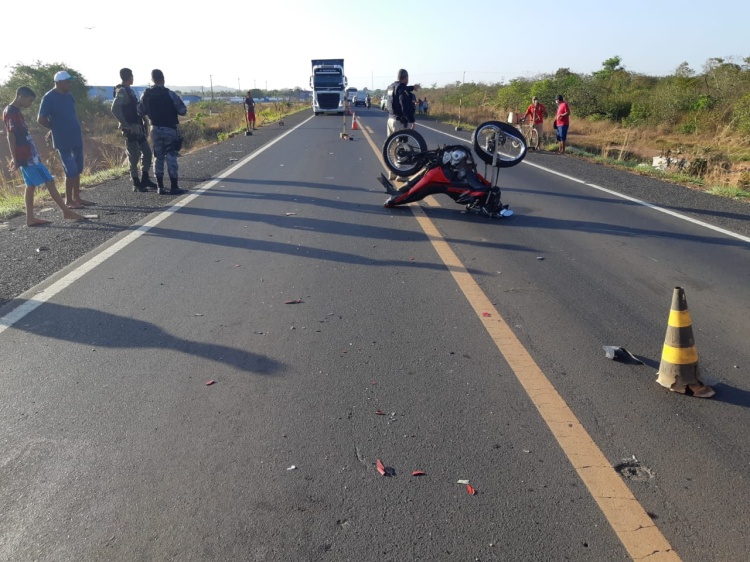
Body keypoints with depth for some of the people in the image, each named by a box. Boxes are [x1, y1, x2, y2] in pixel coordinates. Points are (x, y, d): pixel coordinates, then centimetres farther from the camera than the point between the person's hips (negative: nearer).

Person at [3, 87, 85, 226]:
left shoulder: (14, 111, 17)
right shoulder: (11, 112, -13)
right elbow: (11, 136, -17)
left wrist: (15, 158, 24)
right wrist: (15, 159, -19)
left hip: (28, 155, 10)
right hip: (27, 156, -10)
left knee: (31, 185, 8)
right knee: (49, 182, -8)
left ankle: (30, 218, 8)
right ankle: (67, 211, -6)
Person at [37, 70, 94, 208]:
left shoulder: (68, 96, 9)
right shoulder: (49, 98, -13)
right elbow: (41, 119, -12)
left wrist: (74, 129, 9)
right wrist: (57, 128, -2)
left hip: (76, 138, 7)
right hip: (63, 141, -7)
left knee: (77, 170, 11)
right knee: (71, 171, -7)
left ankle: (77, 198, 21)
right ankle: (68, 200, 4)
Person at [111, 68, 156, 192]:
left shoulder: (129, 90, 15)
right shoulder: (122, 91, -13)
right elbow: (115, 109, -23)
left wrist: (142, 123, 14)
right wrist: (126, 125, -22)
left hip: (138, 128, 9)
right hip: (131, 130, -9)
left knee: (147, 152, 12)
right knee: (134, 157, -3)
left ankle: (145, 179, 21)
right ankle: (136, 184, 4)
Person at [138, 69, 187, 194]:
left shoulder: (146, 95, 1)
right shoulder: (170, 94, -12)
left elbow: (140, 112, 5)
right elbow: (183, 111, -11)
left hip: (155, 129, 4)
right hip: (169, 129, -4)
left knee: (158, 158, 11)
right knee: (171, 158, -1)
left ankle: (160, 187, 10)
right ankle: (174, 187, -2)